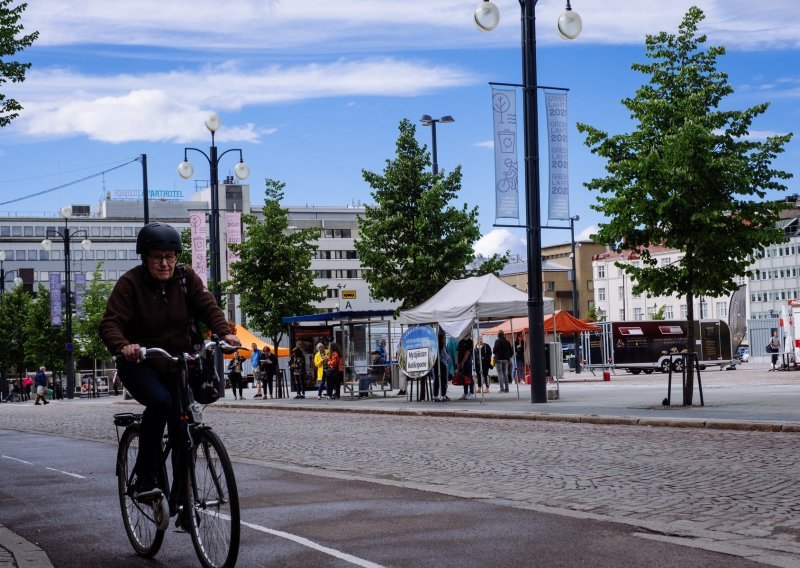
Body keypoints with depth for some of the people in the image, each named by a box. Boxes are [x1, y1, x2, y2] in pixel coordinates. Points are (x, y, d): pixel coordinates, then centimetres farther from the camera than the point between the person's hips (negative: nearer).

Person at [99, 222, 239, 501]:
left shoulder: (186, 278, -2)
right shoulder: (130, 283, -13)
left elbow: (208, 307, -11)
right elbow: (110, 323, -22)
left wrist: (224, 332, -32)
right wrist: (123, 346, -44)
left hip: (177, 364, 4)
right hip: (139, 365, -4)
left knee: (181, 420, -8)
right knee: (160, 401, -31)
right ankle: (144, 478, -23)